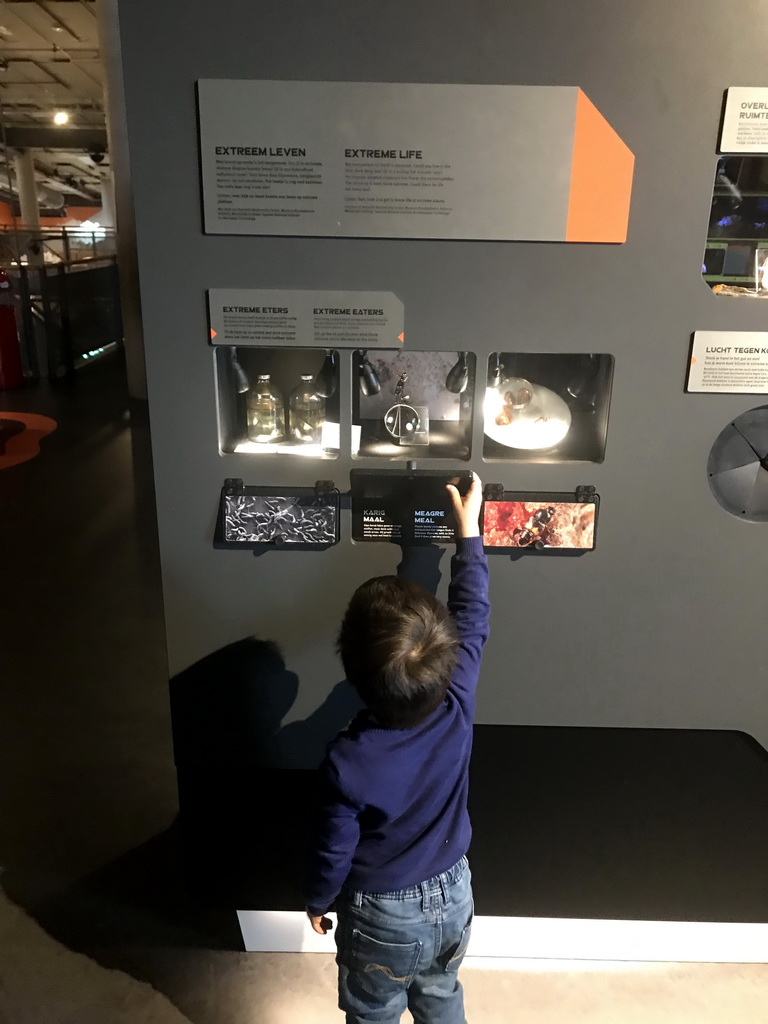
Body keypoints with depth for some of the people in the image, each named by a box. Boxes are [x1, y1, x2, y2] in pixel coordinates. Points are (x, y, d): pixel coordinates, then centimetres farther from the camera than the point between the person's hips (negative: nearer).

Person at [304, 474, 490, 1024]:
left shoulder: (348, 761, -34)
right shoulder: (458, 709, -27)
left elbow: (334, 850, -18)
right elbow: (472, 616, -13)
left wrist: (317, 901, 5)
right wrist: (469, 530, -4)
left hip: (383, 915, -3)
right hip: (453, 895, 4)